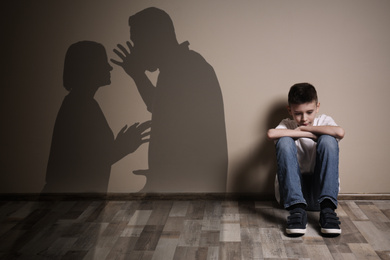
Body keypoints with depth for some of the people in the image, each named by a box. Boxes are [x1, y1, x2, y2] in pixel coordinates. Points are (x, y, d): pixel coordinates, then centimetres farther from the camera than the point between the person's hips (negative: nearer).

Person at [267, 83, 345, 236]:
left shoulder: (324, 121, 8)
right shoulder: (287, 125, 7)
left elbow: (340, 132, -19)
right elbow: (271, 134, -20)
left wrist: (304, 128, -11)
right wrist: (310, 134, -18)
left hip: (321, 189, 0)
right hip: (291, 192, 0)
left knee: (328, 140, -20)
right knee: (284, 141, -21)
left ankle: (327, 210, -27)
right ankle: (297, 210, -30)